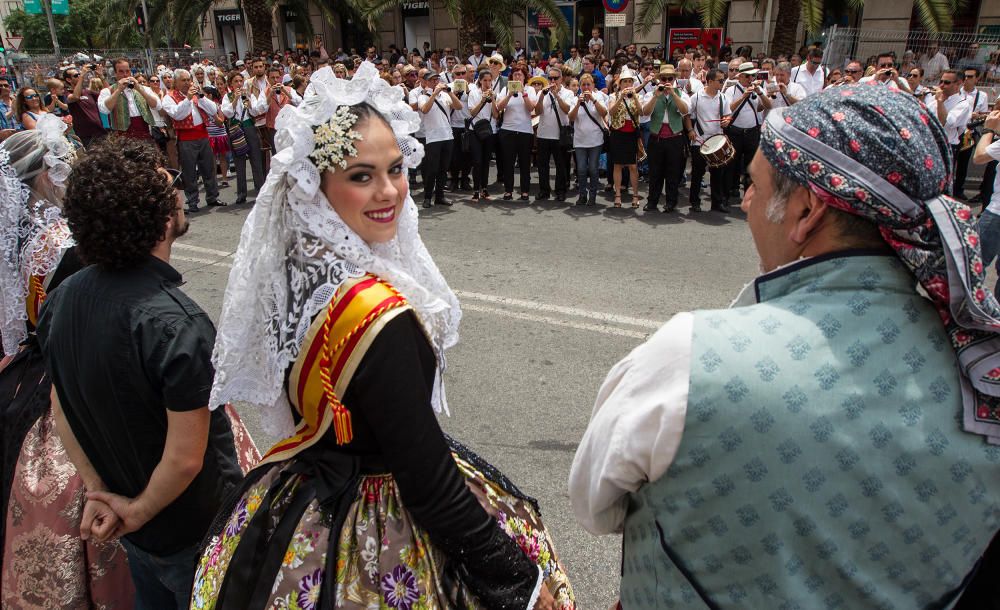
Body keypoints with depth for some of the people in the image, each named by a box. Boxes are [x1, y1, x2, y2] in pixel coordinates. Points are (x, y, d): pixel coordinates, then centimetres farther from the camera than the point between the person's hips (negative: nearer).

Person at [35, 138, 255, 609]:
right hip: (193, 528, -6)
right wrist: (140, 511, -11)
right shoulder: (178, 325, -33)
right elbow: (185, 458, -29)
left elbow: (62, 410, 1)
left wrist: (99, 492, 3)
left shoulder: (63, 297, -9)